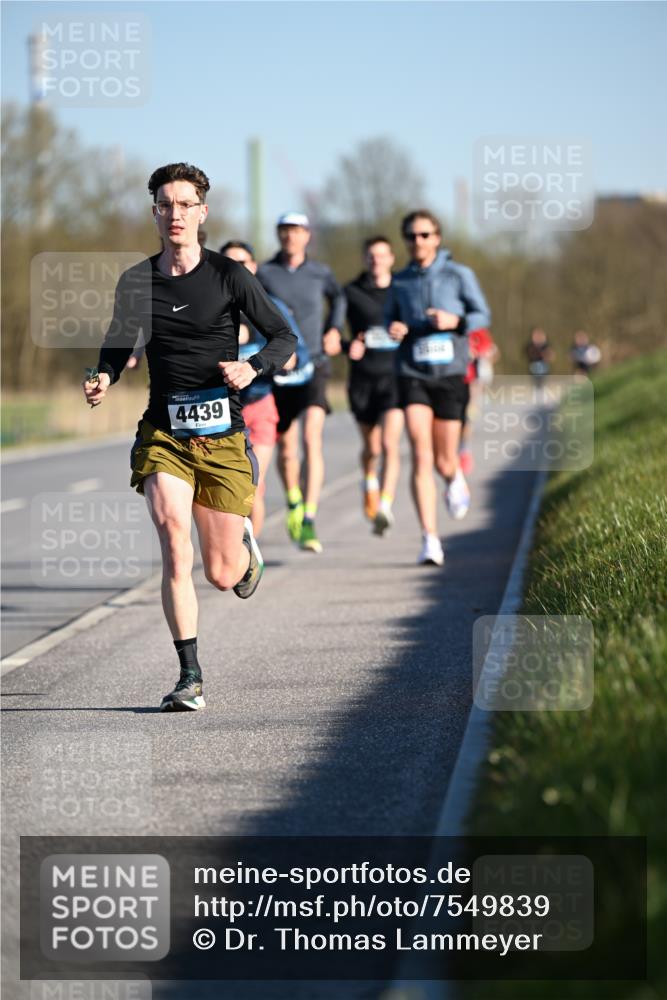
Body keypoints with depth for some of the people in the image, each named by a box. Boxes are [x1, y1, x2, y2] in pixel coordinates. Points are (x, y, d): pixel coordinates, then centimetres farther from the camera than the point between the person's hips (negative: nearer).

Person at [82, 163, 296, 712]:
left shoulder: (230, 276, -4)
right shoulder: (135, 282, 4)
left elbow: (284, 336, 3)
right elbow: (119, 341, 19)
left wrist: (253, 368, -16)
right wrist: (104, 378, -2)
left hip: (222, 434, -1)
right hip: (162, 433, 1)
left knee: (222, 575, 4)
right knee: (174, 543, -20)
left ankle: (244, 545, 43)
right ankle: (190, 677, -13)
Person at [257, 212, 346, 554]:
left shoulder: (319, 272, 5)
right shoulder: (264, 273, -1)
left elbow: (337, 297, 25)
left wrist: (334, 330, 14)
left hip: (313, 365, -1)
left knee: (312, 440, -19)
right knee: (286, 449, 10)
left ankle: (308, 524, -25)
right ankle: (293, 501, 42)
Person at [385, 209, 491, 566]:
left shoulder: (459, 275, -1)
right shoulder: (400, 281, 6)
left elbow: (483, 315, 4)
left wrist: (455, 321, -16)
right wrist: (393, 329, -5)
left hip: (450, 375, -1)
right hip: (412, 375, 1)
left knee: (443, 460, 5)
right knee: (421, 456, -15)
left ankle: (455, 479, 46)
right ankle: (430, 541, -15)